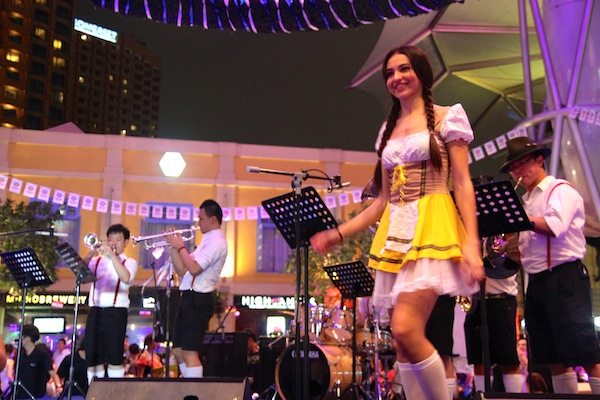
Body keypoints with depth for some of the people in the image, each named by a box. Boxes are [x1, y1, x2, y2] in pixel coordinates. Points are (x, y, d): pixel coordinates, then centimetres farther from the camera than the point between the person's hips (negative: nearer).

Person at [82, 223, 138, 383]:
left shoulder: (129, 262, 8)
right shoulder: (98, 260, 18)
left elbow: (126, 278, -15)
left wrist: (112, 255, -16)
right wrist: (91, 254, -11)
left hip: (116, 312, -4)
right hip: (95, 311, 4)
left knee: (114, 358, -8)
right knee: (92, 357, 3)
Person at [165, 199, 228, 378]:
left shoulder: (216, 241, -11)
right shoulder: (208, 240, 20)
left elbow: (194, 269, -23)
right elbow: (182, 271, 20)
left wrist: (181, 247, -10)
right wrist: (173, 248, 9)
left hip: (199, 299, -10)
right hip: (190, 297, 10)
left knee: (190, 351, -13)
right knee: (179, 350, 14)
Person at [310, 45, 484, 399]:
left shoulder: (447, 117, 3)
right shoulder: (389, 131, 19)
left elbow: (463, 184, -4)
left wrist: (472, 243, -15)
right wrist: (339, 233, 14)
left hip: (432, 229, -6)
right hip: (396, 235, 6)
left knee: (405, 330, -22)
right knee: (406, 341, 2)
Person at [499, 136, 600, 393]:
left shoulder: (560, 189, -1)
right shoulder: (527, 201, 21)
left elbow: (555, 226, -19)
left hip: (564, 276, -8)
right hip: (537, 281, 8)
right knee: (554, 358, 8)